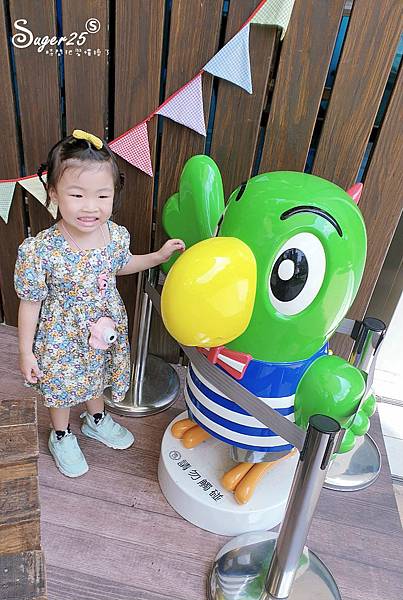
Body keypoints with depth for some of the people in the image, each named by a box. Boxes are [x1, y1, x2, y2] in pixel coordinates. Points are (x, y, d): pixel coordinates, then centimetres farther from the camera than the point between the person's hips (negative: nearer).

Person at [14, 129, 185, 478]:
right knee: (63, 389, 21)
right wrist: (26, 352, -8)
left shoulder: (116, 235, -17)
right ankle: (62, 437, 53)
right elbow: (30, 304, -16)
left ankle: (97, 420, 61)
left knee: (98, 377, 29)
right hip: (62, 340, -3)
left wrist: (158, 256, 3)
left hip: (106, 332, 4)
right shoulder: (40, 251, -30)